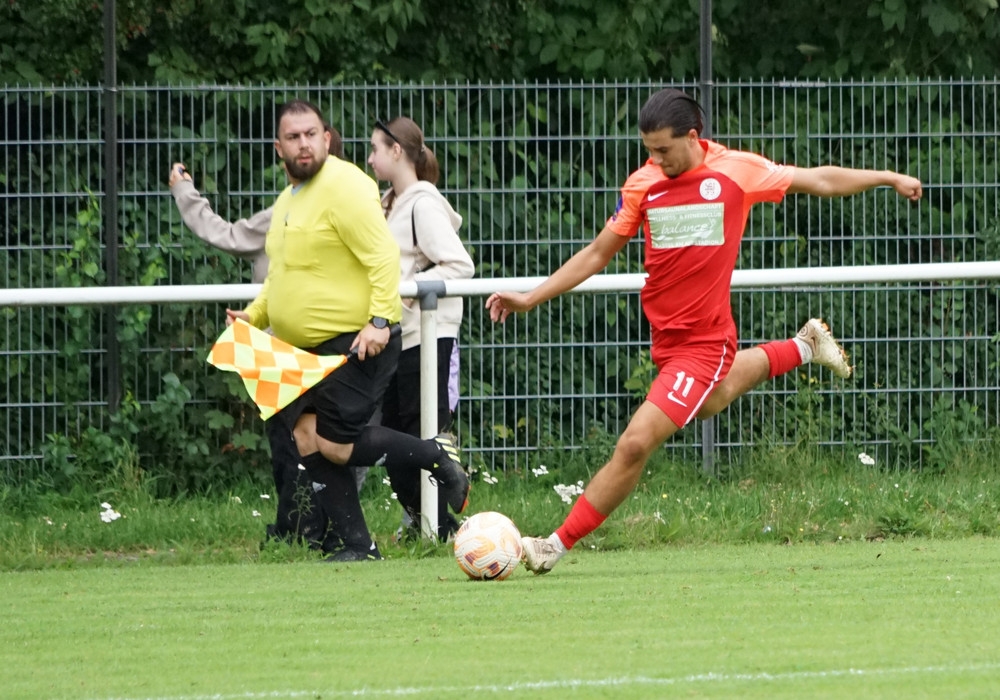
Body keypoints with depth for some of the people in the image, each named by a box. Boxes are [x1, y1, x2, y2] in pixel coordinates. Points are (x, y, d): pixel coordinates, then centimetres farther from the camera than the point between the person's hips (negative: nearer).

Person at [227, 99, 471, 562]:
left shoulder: (344, 186, -12)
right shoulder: (287, 201, 18)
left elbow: (383, 256, -19)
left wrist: (380, 319, -27)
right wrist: (254, 315, 13)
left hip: (358, 343, -9)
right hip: (304, 349, 9)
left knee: (335, 445, -14)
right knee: (307, 438, -2)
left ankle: (437, 456, 5)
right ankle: (358, 545, 3)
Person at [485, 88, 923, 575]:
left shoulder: (737, 170, -10)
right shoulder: (643, 185, -3)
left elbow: (819, 181, 5)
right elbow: (598, 254, 6)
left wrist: (889, 179, 12)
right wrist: (528, 299, 0)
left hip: (703, 340, -5)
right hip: (665, 336, 5)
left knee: (634, 445, -13)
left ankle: (558, 544, -4)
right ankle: (802, 348, 55)